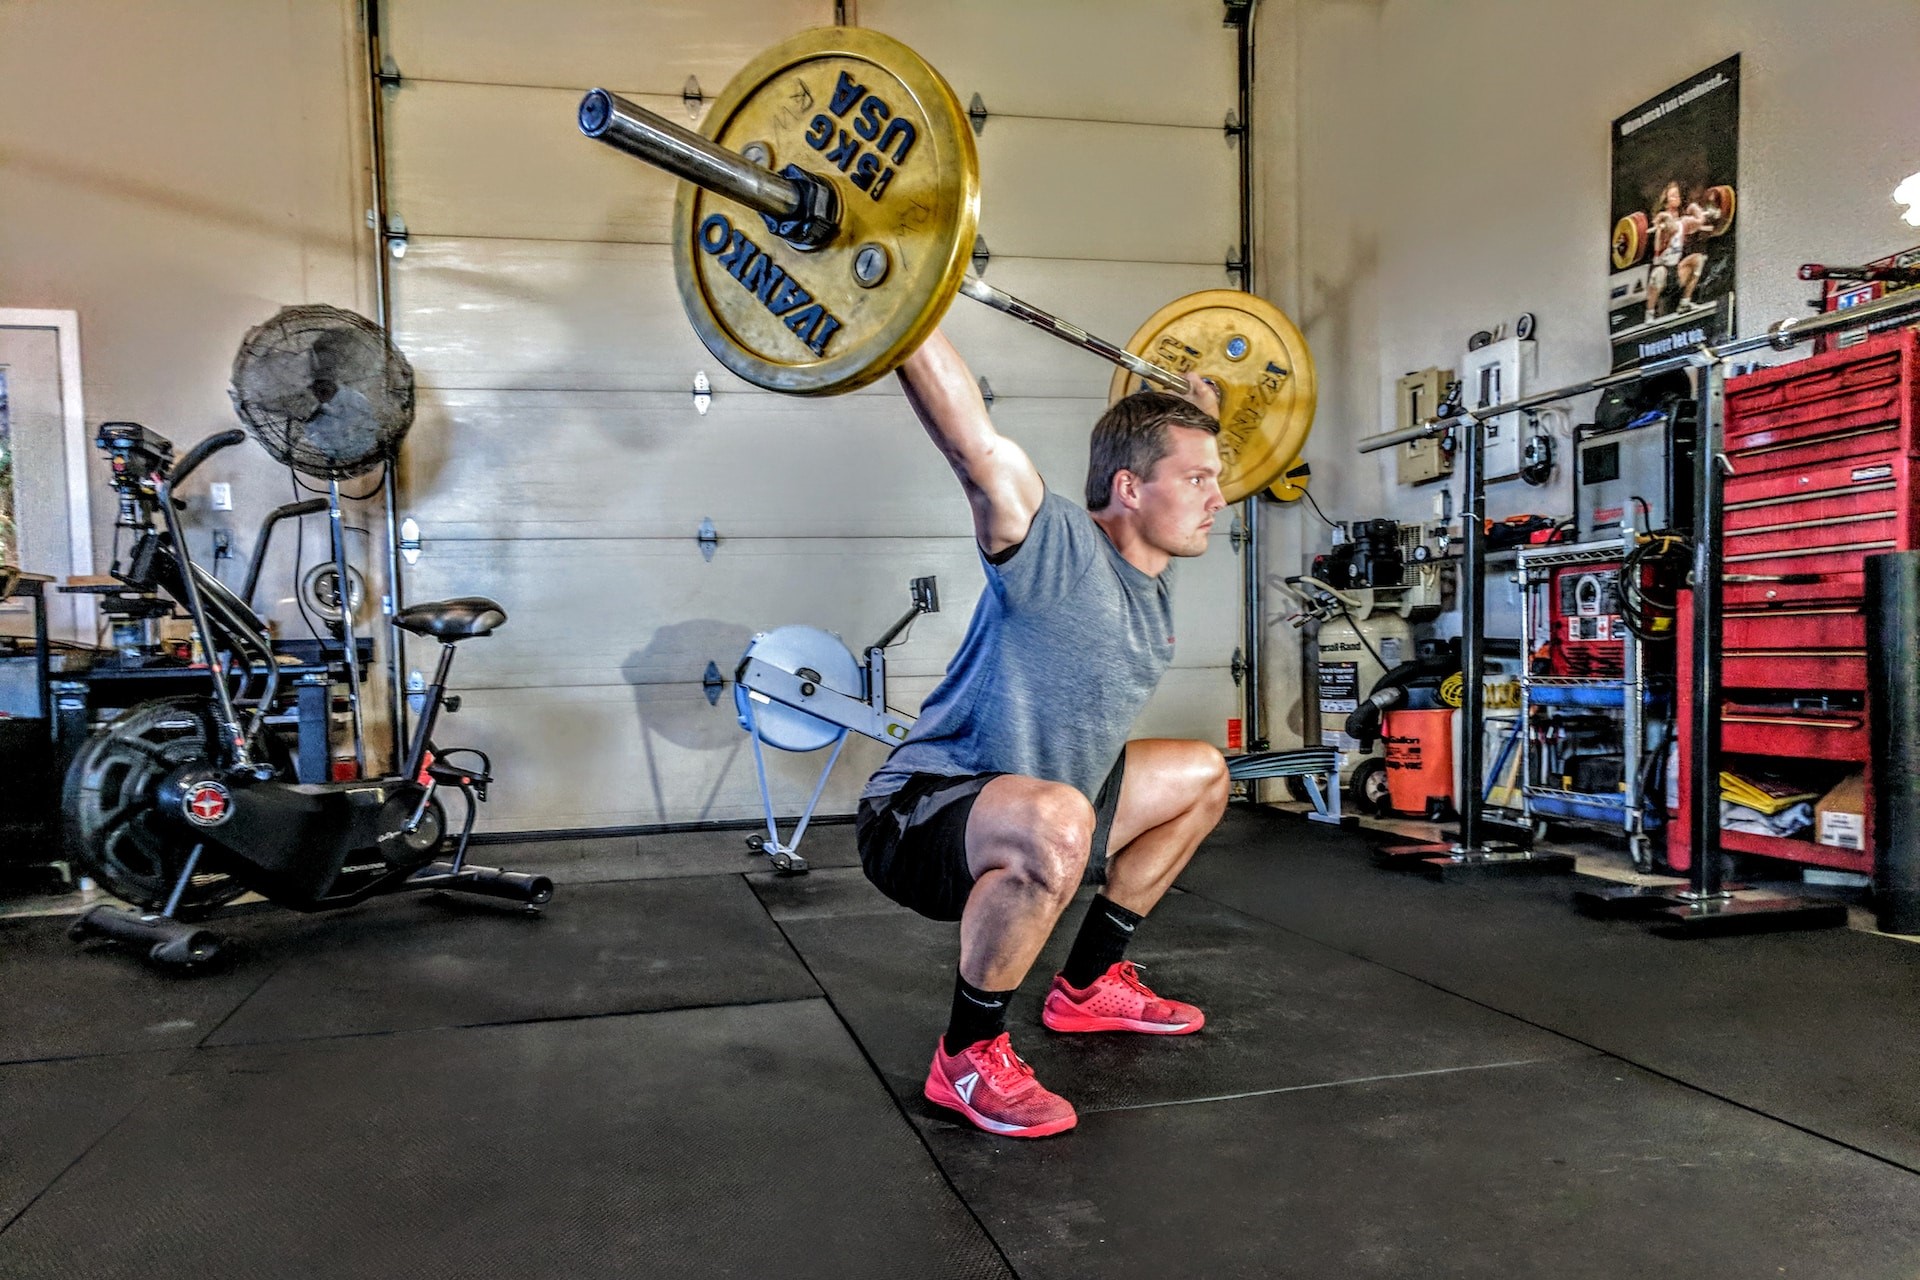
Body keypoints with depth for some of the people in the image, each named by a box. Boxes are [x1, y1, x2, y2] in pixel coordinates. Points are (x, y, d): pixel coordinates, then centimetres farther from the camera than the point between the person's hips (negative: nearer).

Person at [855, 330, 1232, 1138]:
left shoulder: (1153, 571, 4)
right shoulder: (1061, 554, -22)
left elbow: (1167, 454, 26)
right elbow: (972, 442, -34)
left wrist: (1197, 410, 33)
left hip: (1023, 820, 10)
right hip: (920, 818, -9)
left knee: (1202, 776, 20)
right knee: (1055, 823, -42)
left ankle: (1087, 987, 23)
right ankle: (969, 1057, -17)